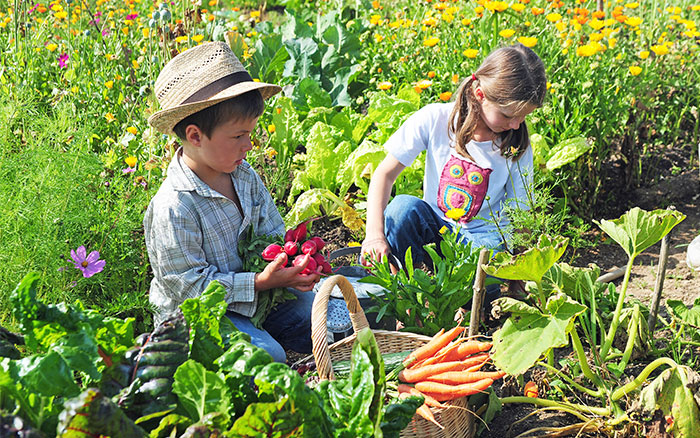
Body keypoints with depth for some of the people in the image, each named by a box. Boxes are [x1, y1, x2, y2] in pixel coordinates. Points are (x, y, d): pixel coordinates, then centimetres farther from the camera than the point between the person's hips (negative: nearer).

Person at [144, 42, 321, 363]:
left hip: (250, 294, 7)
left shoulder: (244, 175, -1)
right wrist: (260, 282, -27)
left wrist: (289, 261, -13)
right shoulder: (173, 207, -27)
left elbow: (272, 231, 11)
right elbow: (189, 284, -23)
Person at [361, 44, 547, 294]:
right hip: (432, 228, 0)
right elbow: (385, 174, -14)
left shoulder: (518, 147, -8)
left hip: (483, 237, 0)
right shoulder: (435, 119, -13)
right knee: (404, 206, -33)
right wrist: (375, 234, -29)